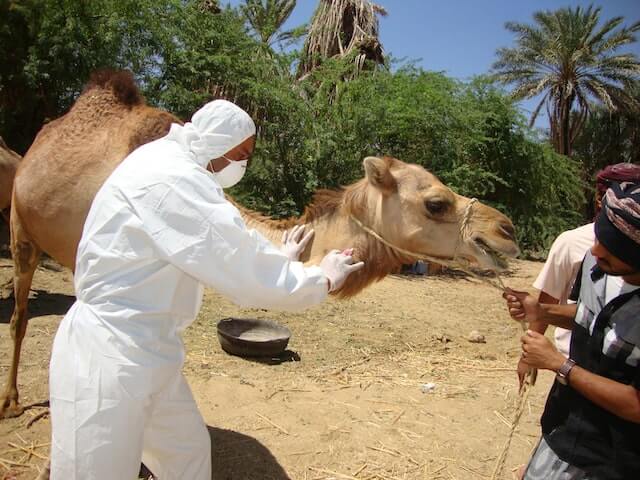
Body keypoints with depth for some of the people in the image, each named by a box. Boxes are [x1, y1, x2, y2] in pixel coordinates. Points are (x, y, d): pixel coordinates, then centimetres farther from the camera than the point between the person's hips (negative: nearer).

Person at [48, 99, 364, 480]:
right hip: (109, 355, -10)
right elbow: (244, 268, -23)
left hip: (145, 349, 10)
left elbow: (229, 247, 19)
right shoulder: (172, 178, -22)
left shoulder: (173, 166, 10)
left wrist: (279, 260, 17)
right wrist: (322, 280, -8)